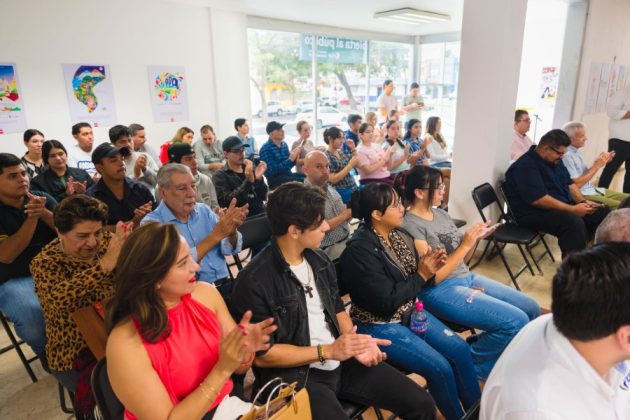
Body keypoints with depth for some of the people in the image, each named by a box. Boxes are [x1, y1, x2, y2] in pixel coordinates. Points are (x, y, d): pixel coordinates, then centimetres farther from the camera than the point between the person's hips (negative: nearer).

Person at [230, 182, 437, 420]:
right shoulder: (255, 281, -19)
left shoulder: (319, 260, 5)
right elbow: (261, 354, -15)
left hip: (341, 361, 7)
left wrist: (354, 341, -6)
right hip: (295, 377, -6)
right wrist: (326, 351, -18)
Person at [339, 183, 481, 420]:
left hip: (410, 311, 8)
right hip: (379, 325, -8)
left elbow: (414, 281, 9)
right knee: (440, 367, -13)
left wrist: (429, 269, -12)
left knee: (460, 349, 0)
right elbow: (386, 302, -24)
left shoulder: (400, 235, 0)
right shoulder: (360, 250, -24)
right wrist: (422, 275, -18)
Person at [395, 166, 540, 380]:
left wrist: (475, 238, -4)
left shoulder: (440, 213, 9)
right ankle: (472, 365, 5)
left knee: (531, 309, 6)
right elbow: (433, 277, -18)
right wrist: (465, 244, -16)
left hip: (467, 278, 9)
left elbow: (461, 260, 14)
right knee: (516, 321, -17)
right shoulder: (411, 226, -16)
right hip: (440, 291, -9)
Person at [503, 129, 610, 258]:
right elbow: (539, 200, -27)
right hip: (536, 214, -10)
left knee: (602, 212, 5)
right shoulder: (525, 166, -22)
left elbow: (569, 183, 15)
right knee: (574, 222, -34)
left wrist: (583, 202, -3)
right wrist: (572, 209, -22)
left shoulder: (555, 160, 10)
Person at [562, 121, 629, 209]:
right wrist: (597, 166, -15)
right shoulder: (566, 155, -20)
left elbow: (586, 175, 17)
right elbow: (576, 184, -22)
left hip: (592, 190, 10)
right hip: (582, 195, -10)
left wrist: (599, 162, 2)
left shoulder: (576, 151, 11)